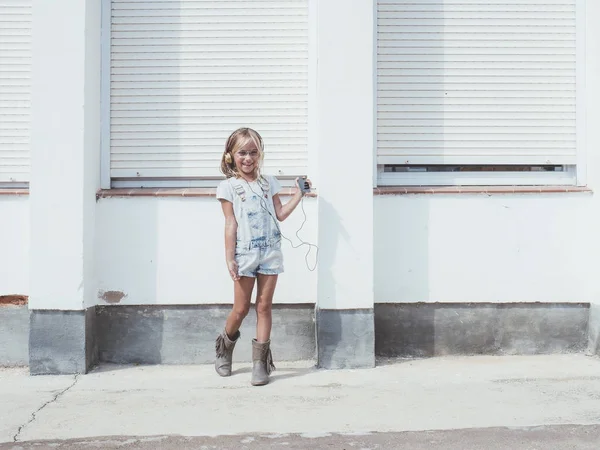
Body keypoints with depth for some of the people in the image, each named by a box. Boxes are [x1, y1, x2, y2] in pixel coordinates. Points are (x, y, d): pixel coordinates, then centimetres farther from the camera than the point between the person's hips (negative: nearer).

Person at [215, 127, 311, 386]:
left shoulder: (268, 182, 10)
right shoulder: (228, 187, 1)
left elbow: (280, 214, 8)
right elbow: (231, 224, -3)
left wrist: (299, 194, 2)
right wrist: (229, 258, -8)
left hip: (270, 252, 3)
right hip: (245, 255, -2)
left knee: (264, 307, 3)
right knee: (241, 309, 3)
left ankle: (260, 362, 8)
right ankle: (224, 347, 30)